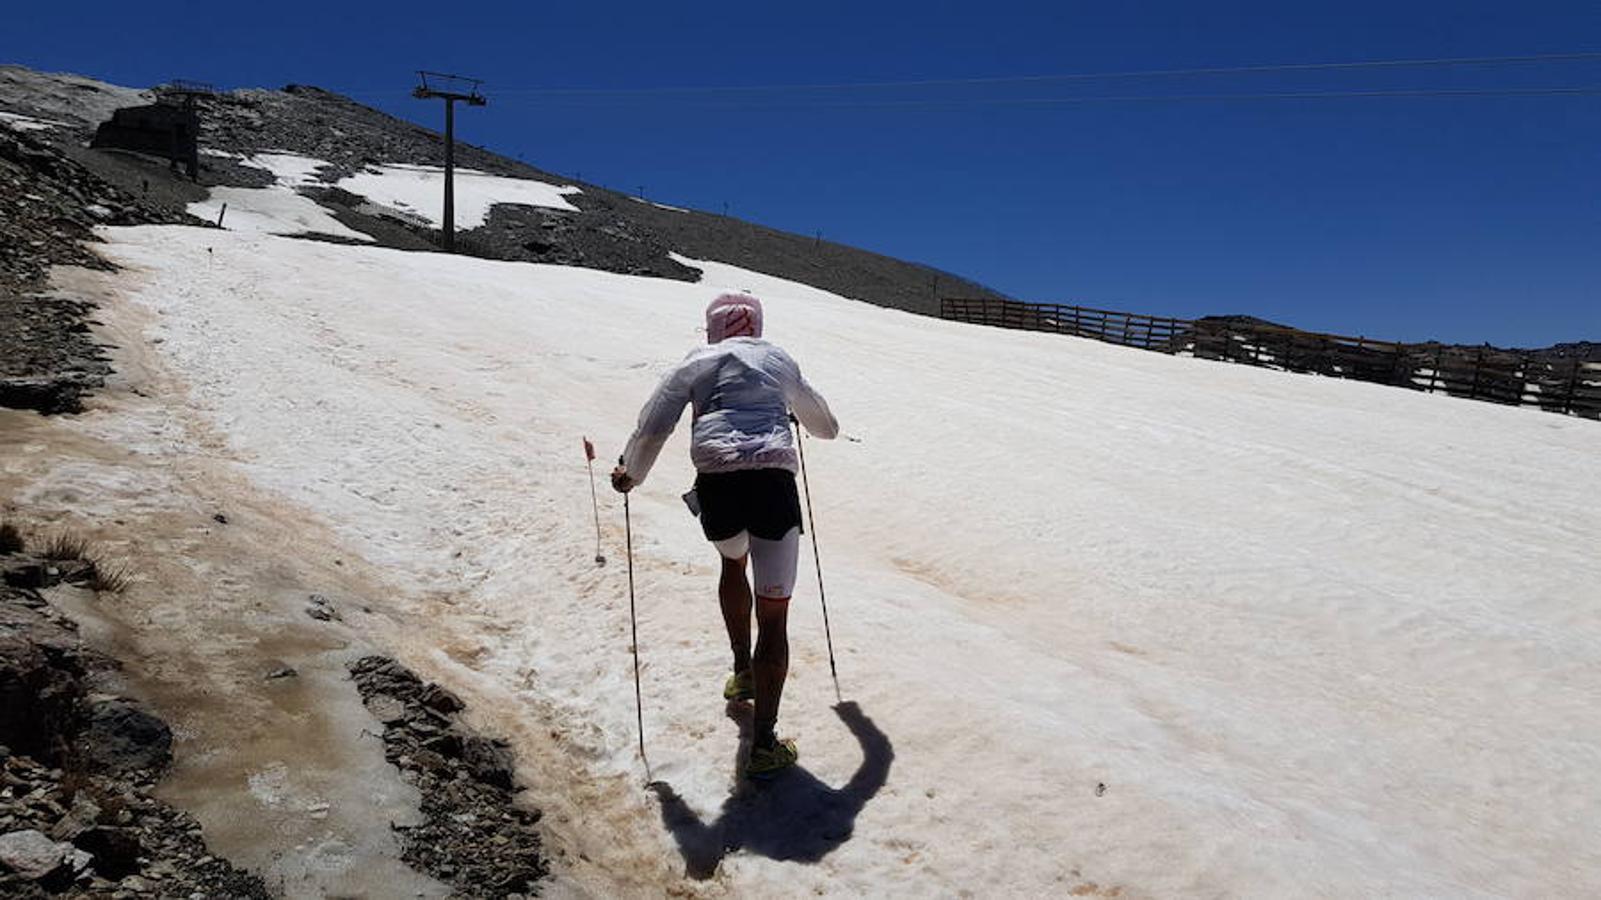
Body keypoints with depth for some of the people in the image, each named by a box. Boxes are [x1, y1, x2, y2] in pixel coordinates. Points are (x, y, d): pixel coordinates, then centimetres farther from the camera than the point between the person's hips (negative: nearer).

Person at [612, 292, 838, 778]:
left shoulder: (698, 361, 17)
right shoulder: (779, 359, 23)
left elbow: (653, 427, 7)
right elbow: (824, 424, 35)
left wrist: (631, 473, 25)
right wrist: (816, 419, 59)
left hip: (717, 482, 1)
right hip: (774, 482, -1)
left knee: (733, 561, 35)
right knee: (774, 614, 4)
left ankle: (743, 672, 42)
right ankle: (764, 745, 1)